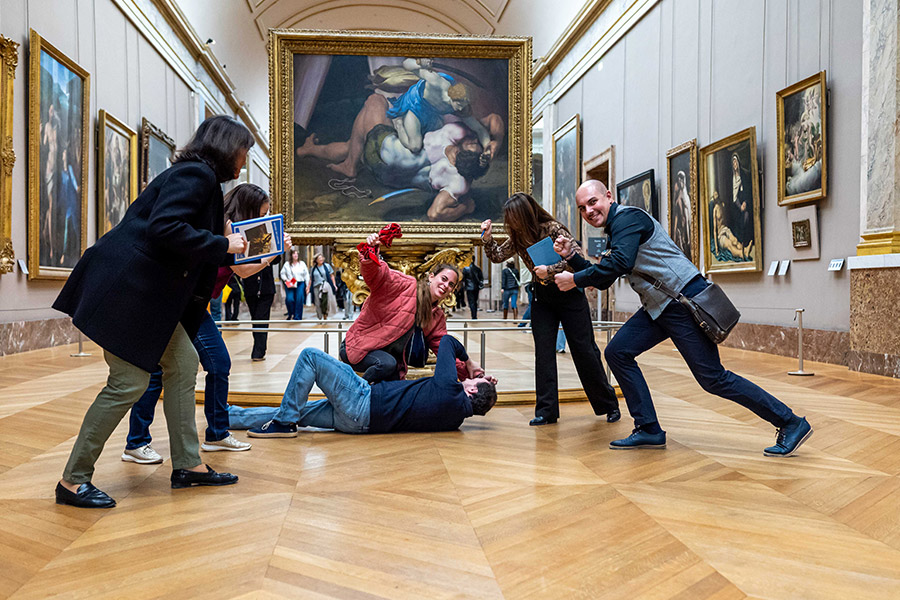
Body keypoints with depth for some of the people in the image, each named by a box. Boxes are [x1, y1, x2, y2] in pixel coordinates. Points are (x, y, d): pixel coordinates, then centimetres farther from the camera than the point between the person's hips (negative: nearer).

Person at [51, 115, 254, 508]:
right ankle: (73, 480, 8)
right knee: (129, 382, -7)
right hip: (124, 288, -11)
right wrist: (222, 245, -18)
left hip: (144, 292, 11)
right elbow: (164, 228, -26)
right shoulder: (196, 174, -12)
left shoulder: (198, 177, 19)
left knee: (184, 364, 9)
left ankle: (188, 465, 16)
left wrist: (232, 253, 17)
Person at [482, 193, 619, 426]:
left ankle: (609, 405, 15)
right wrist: (488, 237, -8)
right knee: (543, 352, -1)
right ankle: (546, 411, 4)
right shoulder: (517, 238, 1)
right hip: (541, 296, 6)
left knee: (584, 350, 0)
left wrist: (550, 270, -28)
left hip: (568, 293, -5)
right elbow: (497, 256, 7)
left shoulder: (553, 229, -18)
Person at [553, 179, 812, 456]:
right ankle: (649, 430, 8)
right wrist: (571, 255, 13)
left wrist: (574, 280, -17)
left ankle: (791, 423, 6)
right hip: (658, 307, 10)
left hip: (684, 299, -10)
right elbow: (602, 280, 23)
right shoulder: (616, 228, 20)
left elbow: (619, 264, -27)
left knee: (712, 378, -7)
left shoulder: (627, 217, -10)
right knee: (617, 352, 2)